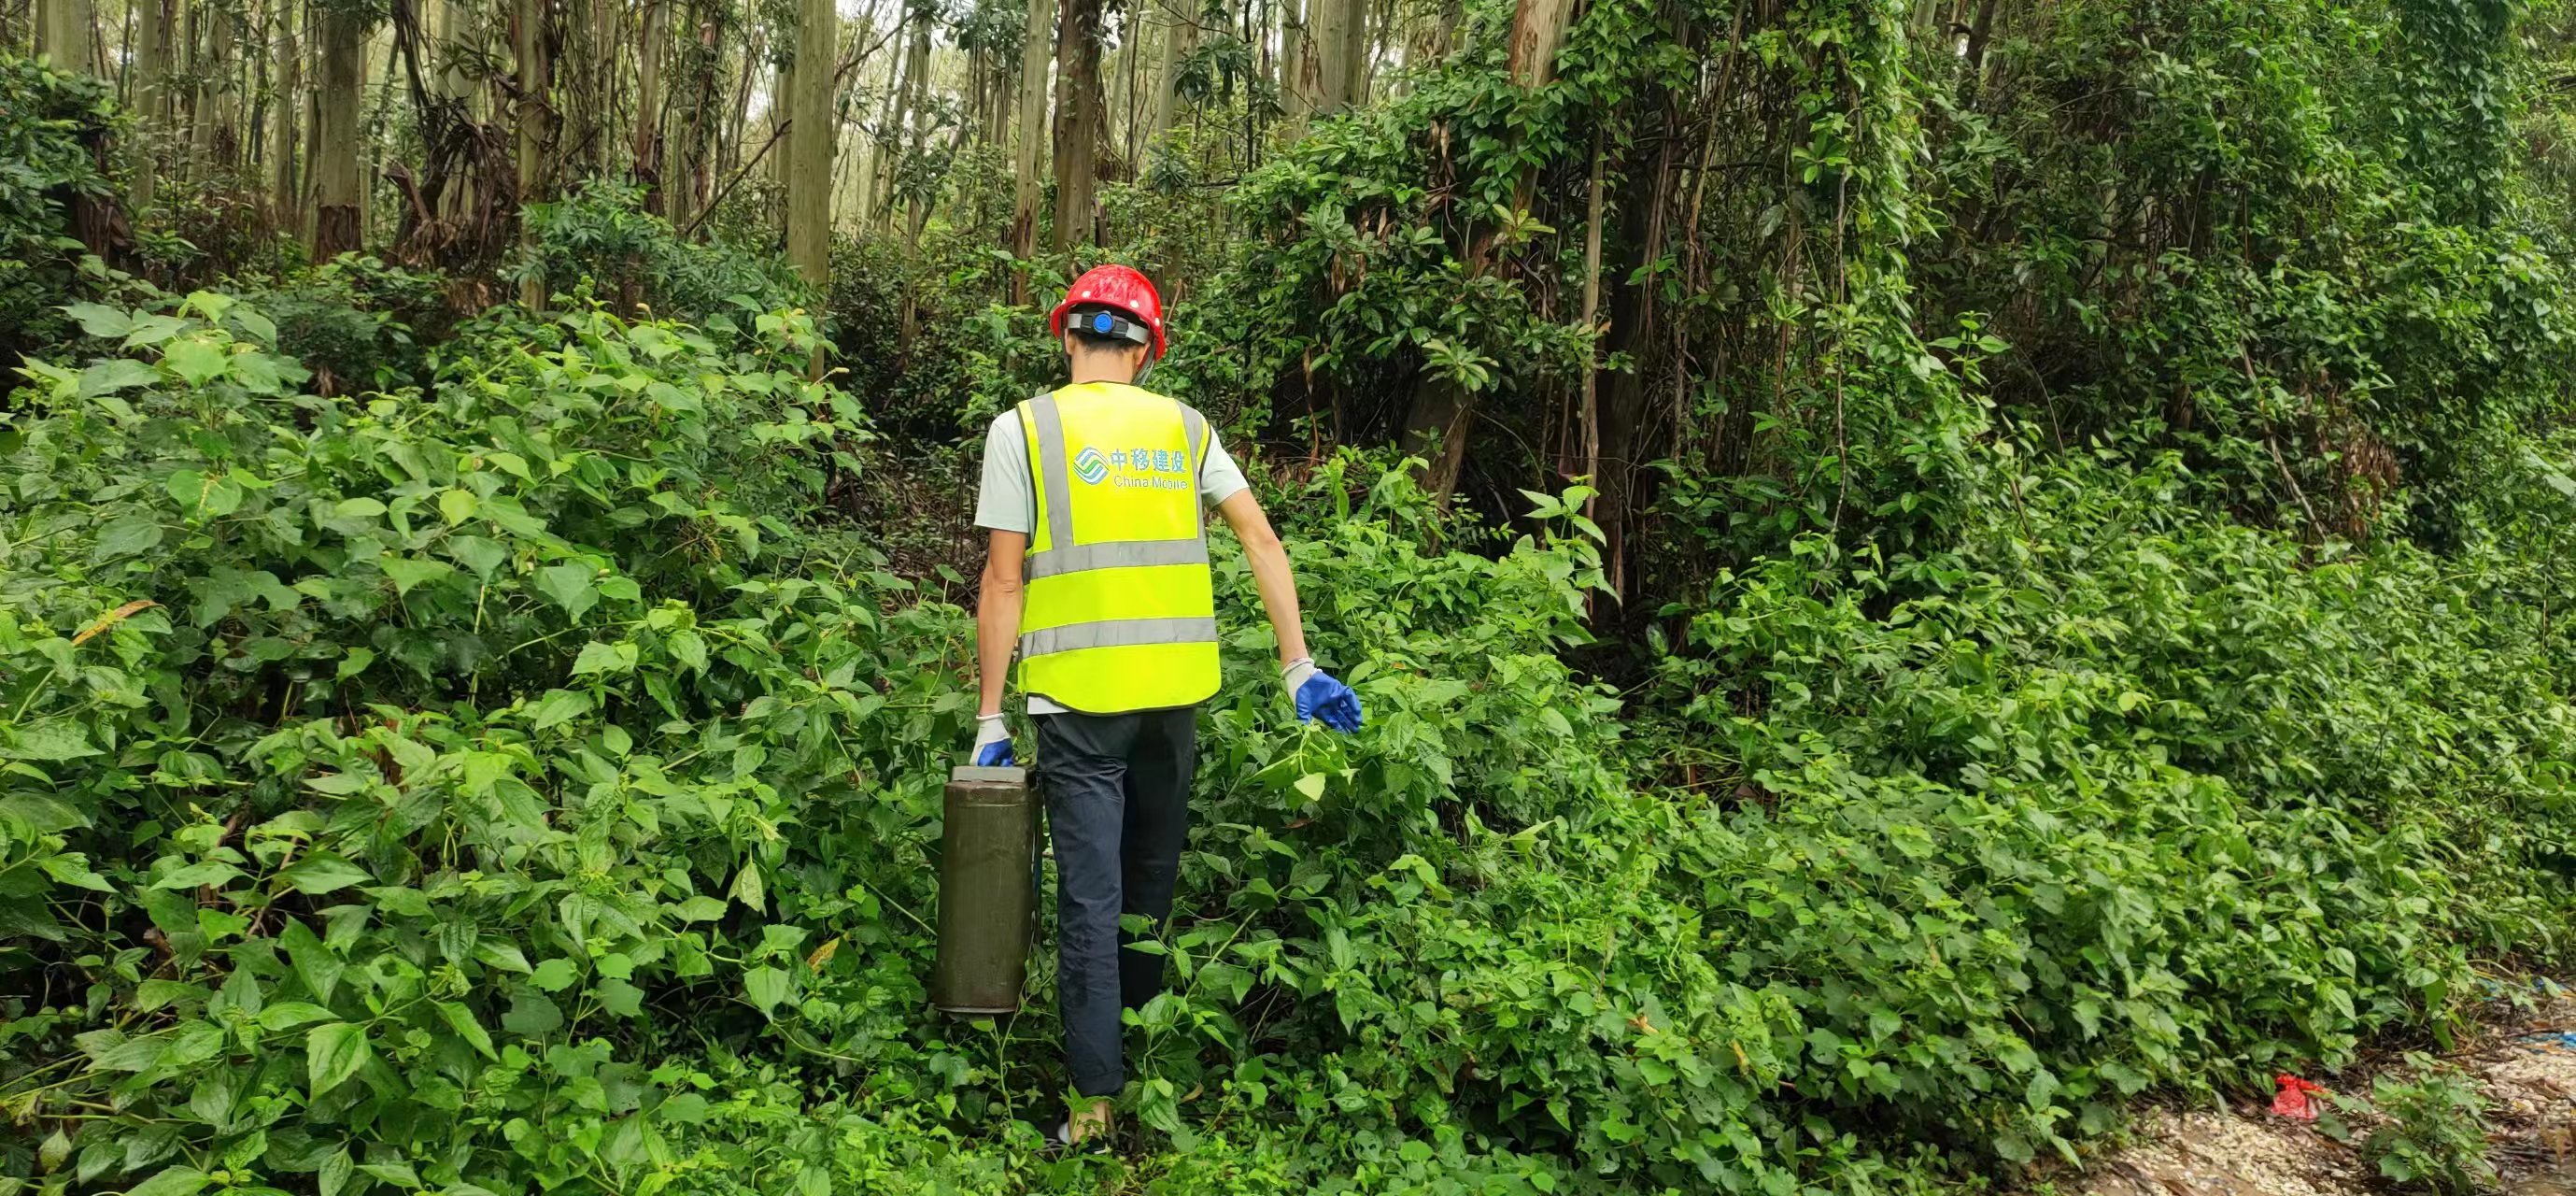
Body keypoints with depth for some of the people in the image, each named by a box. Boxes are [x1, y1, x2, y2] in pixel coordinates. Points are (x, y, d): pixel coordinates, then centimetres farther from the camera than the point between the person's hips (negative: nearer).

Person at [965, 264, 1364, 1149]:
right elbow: (1260, 537, 1)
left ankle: (1095, 1101, 6)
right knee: (1152, 878, 19)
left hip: (1078, 696, -3)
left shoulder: (1023, 428, -2)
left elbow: (1004, 580, -5)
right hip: (1174, 690, 3)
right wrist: (1297, 666, 2)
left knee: (1091, 898, 2)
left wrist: (990, 716, -2)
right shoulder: (1183, 426, 8)